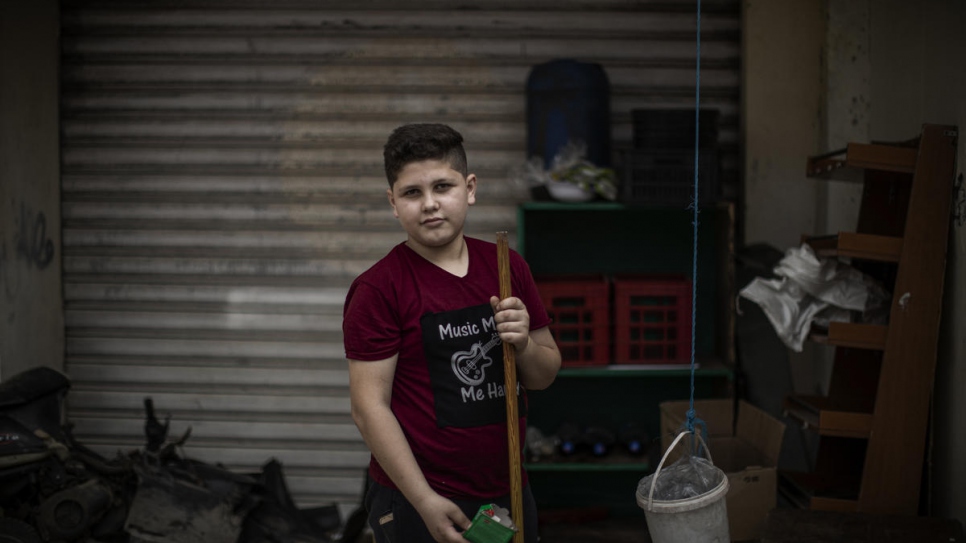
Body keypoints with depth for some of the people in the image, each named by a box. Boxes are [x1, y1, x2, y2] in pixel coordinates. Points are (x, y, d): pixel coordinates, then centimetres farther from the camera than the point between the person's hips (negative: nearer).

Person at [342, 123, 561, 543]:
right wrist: (424, 501, -18)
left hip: (509, 493, 5)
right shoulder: (378, 289, -10)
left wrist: (524, 345, -10)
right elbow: (370, 407, -14)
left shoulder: (506, 266, 6)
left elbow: (544, 376, 12)